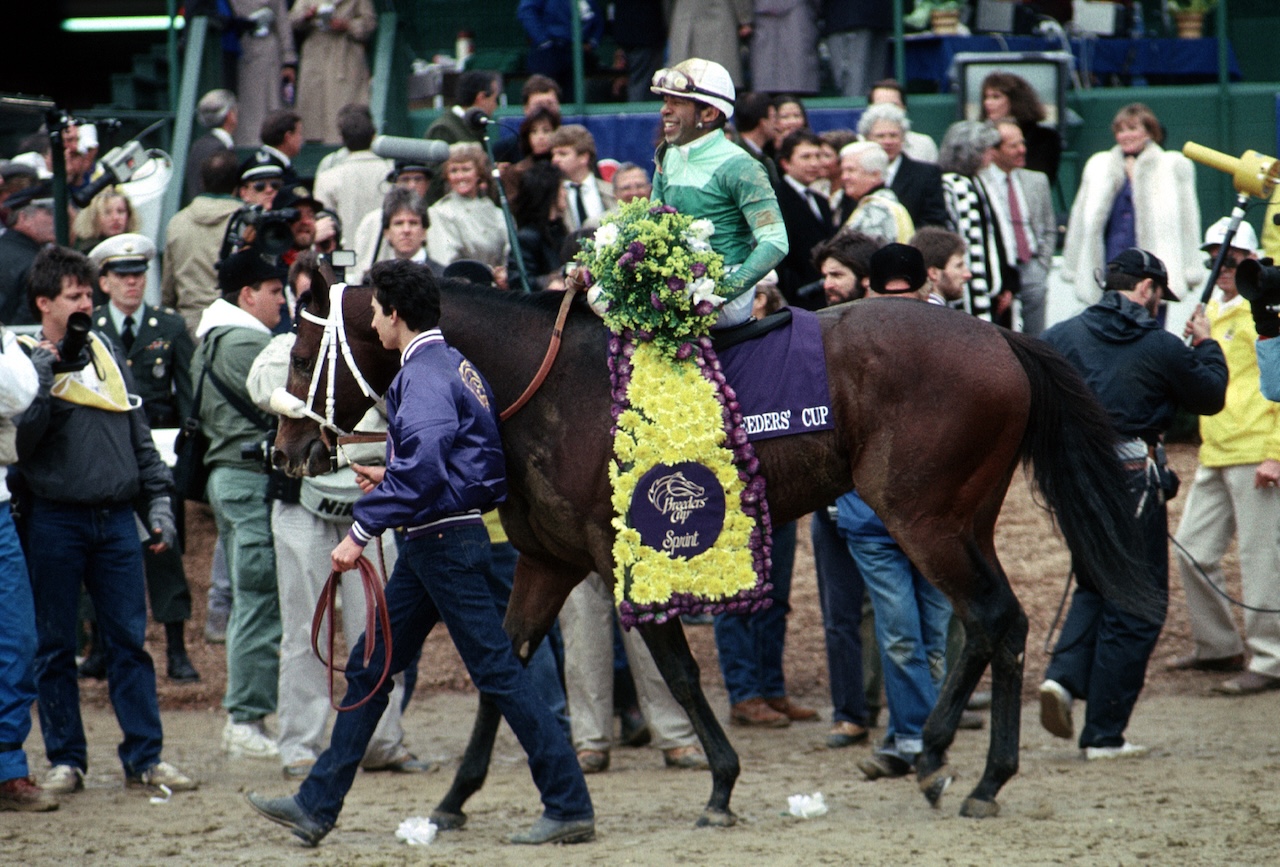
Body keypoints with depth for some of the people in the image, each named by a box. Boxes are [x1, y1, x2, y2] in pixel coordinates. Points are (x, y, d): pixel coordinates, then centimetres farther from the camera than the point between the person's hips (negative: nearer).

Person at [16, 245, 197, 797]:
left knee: (129, 641, 3)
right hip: (55, 521, -4)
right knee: (55, 647, 2)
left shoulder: (107, 355, 15)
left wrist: (159, 502, 12)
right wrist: (41, 383, -20)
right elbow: (19, 441, -12)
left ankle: (145, 756, 5)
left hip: (116, 519, 4)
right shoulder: (26, 363, 0)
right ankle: (65, 758, 10)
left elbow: (139, 435, 19)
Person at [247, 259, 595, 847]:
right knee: (369, 666, 13)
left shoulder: (425, 373, -16)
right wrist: (390, 478, 21)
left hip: (442, 541, -11)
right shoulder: (451, 365, 15)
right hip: (433, 543, 11)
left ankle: (571, 809, -5)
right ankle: (316, 806, 17)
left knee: (496, 670, -7)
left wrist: (362, 530, -27)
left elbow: (424, 466, -29)